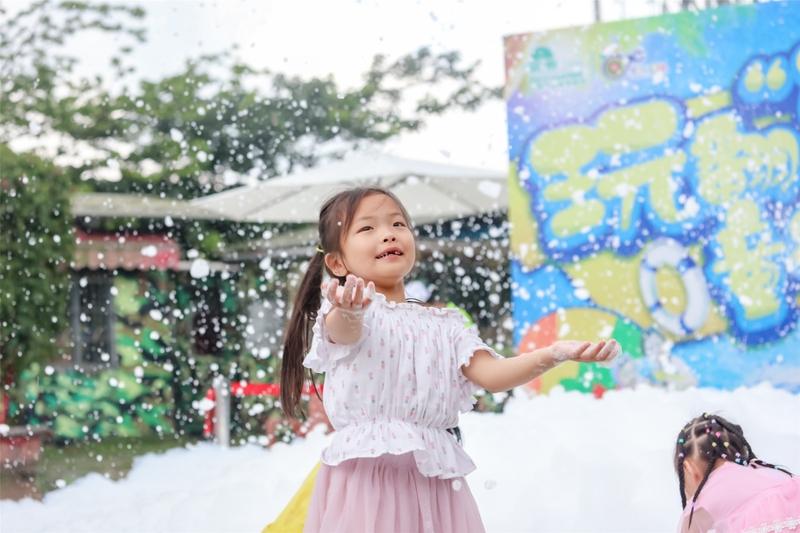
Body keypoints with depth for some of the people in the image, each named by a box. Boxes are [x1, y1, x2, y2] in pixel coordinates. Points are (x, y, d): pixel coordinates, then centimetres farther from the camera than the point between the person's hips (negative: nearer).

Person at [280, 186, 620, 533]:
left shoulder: (443, 325, 13)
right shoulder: (344, 310, 0)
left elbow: (491, 374, 2)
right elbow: (343, 332, -24)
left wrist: (553, 354, -15)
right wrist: (348, 312, -49)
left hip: (432, 478, 4)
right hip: (365, 475, -4)